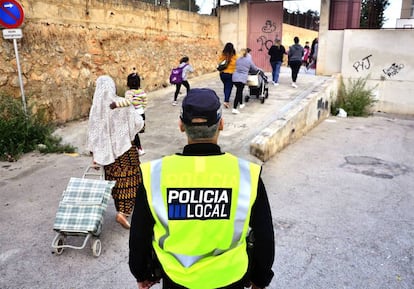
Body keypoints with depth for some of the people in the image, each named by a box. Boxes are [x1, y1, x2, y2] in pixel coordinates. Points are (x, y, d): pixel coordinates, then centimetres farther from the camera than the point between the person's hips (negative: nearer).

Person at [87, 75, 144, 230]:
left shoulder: (96, 107, -4)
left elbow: (93, 131, -2)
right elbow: (138, 122, -11)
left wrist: (95, 154, 6)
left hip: (107, 150, 3)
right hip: (126, 148, -3)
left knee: (116, 180, 17)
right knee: (129, 181, 6)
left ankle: (121, 210, 29)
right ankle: (123, 212, -6)